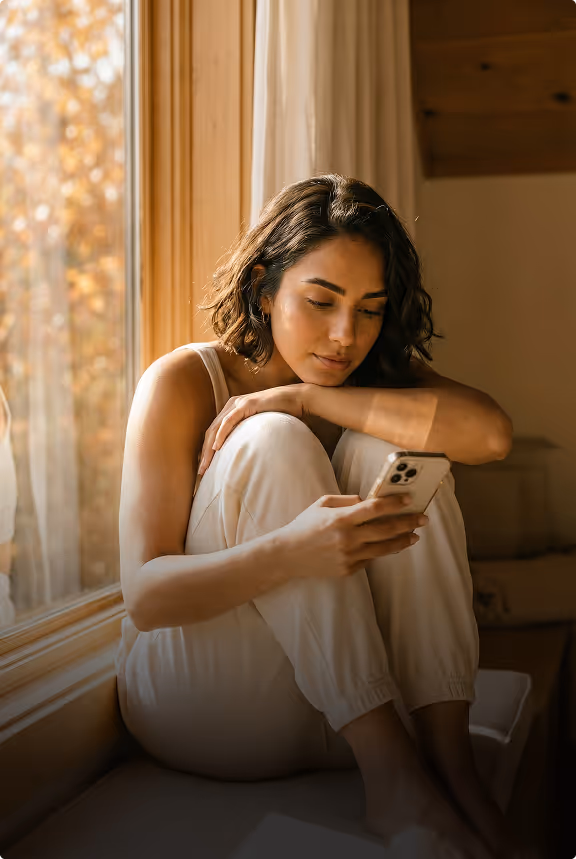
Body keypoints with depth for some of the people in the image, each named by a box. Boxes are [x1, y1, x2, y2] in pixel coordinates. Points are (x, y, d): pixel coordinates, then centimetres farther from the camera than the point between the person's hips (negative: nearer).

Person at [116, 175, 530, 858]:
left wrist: (301, 397, -24)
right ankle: (389, 769, -31)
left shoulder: (376, 379, 1)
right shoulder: (182, 383, -9)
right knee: (275, 443, -25)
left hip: (350, 705, 3)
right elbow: (144, 594, -19)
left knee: (389, 445, -18)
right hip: (199, 697, -3)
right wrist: (292, 552, -38)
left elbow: (489, 433, -23)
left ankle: (447, 754, -25)